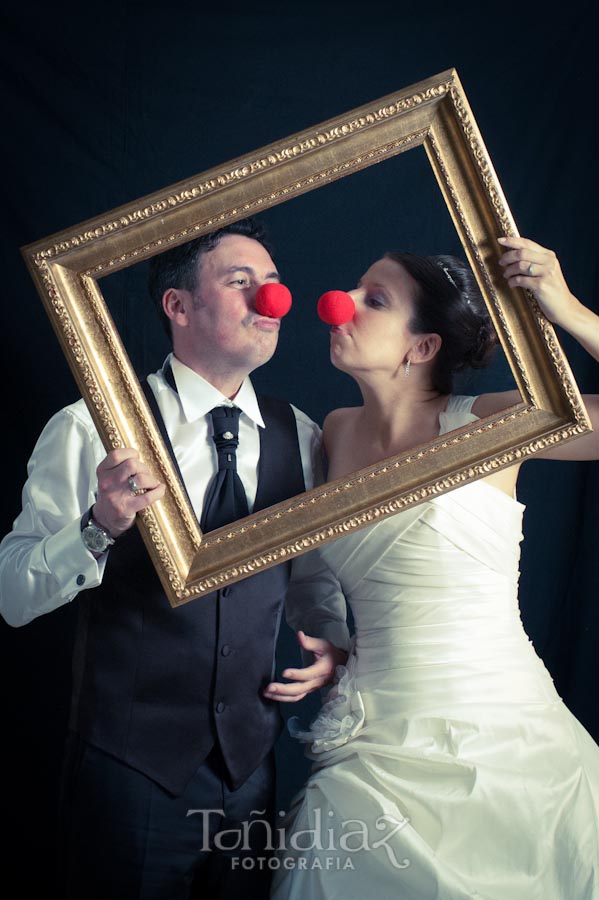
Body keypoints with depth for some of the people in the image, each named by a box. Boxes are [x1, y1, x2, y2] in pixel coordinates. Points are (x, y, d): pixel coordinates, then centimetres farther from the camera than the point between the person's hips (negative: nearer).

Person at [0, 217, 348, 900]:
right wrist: (100, 528, -28)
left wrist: (336, 644, -3)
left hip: (251, 763, 4)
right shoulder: (92, 430, -11)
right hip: (129, 766, -4)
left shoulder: (300, 439, 2)